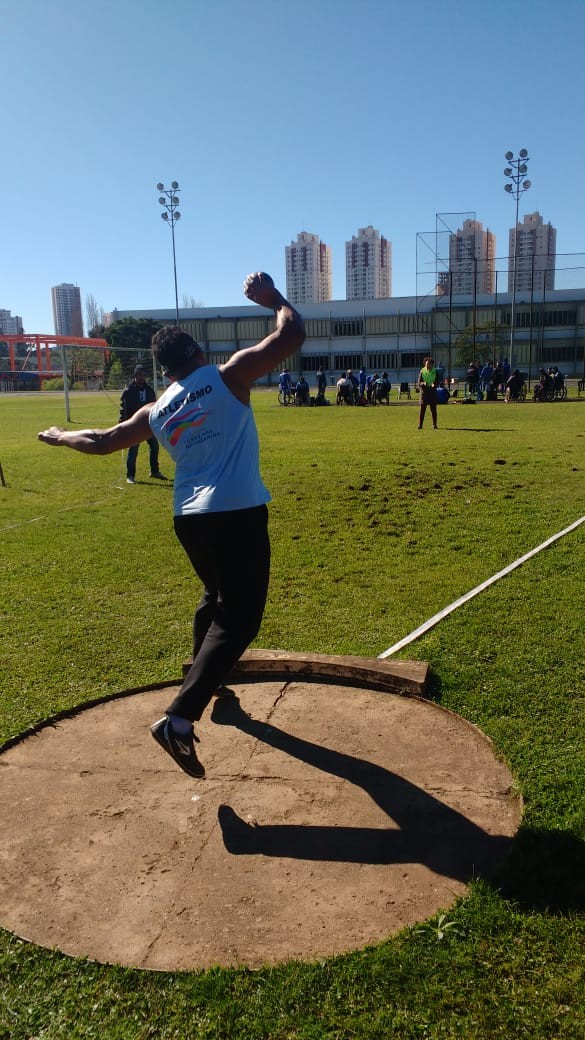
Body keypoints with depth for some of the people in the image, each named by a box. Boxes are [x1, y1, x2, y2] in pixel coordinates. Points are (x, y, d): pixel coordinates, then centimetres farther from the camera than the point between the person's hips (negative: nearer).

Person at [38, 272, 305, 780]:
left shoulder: (156, 411, 12)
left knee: (215, 598, 29)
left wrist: (59, 436, 41)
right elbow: (292, 335, -5)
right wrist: (273, 298, 12)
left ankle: (206, 682, 44)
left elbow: (102, 441, 23)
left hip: (190, 519, 7)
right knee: (237, 619, -7)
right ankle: (178, 718, -18)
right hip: (238, 514, -6)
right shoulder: (229, 376, -2)